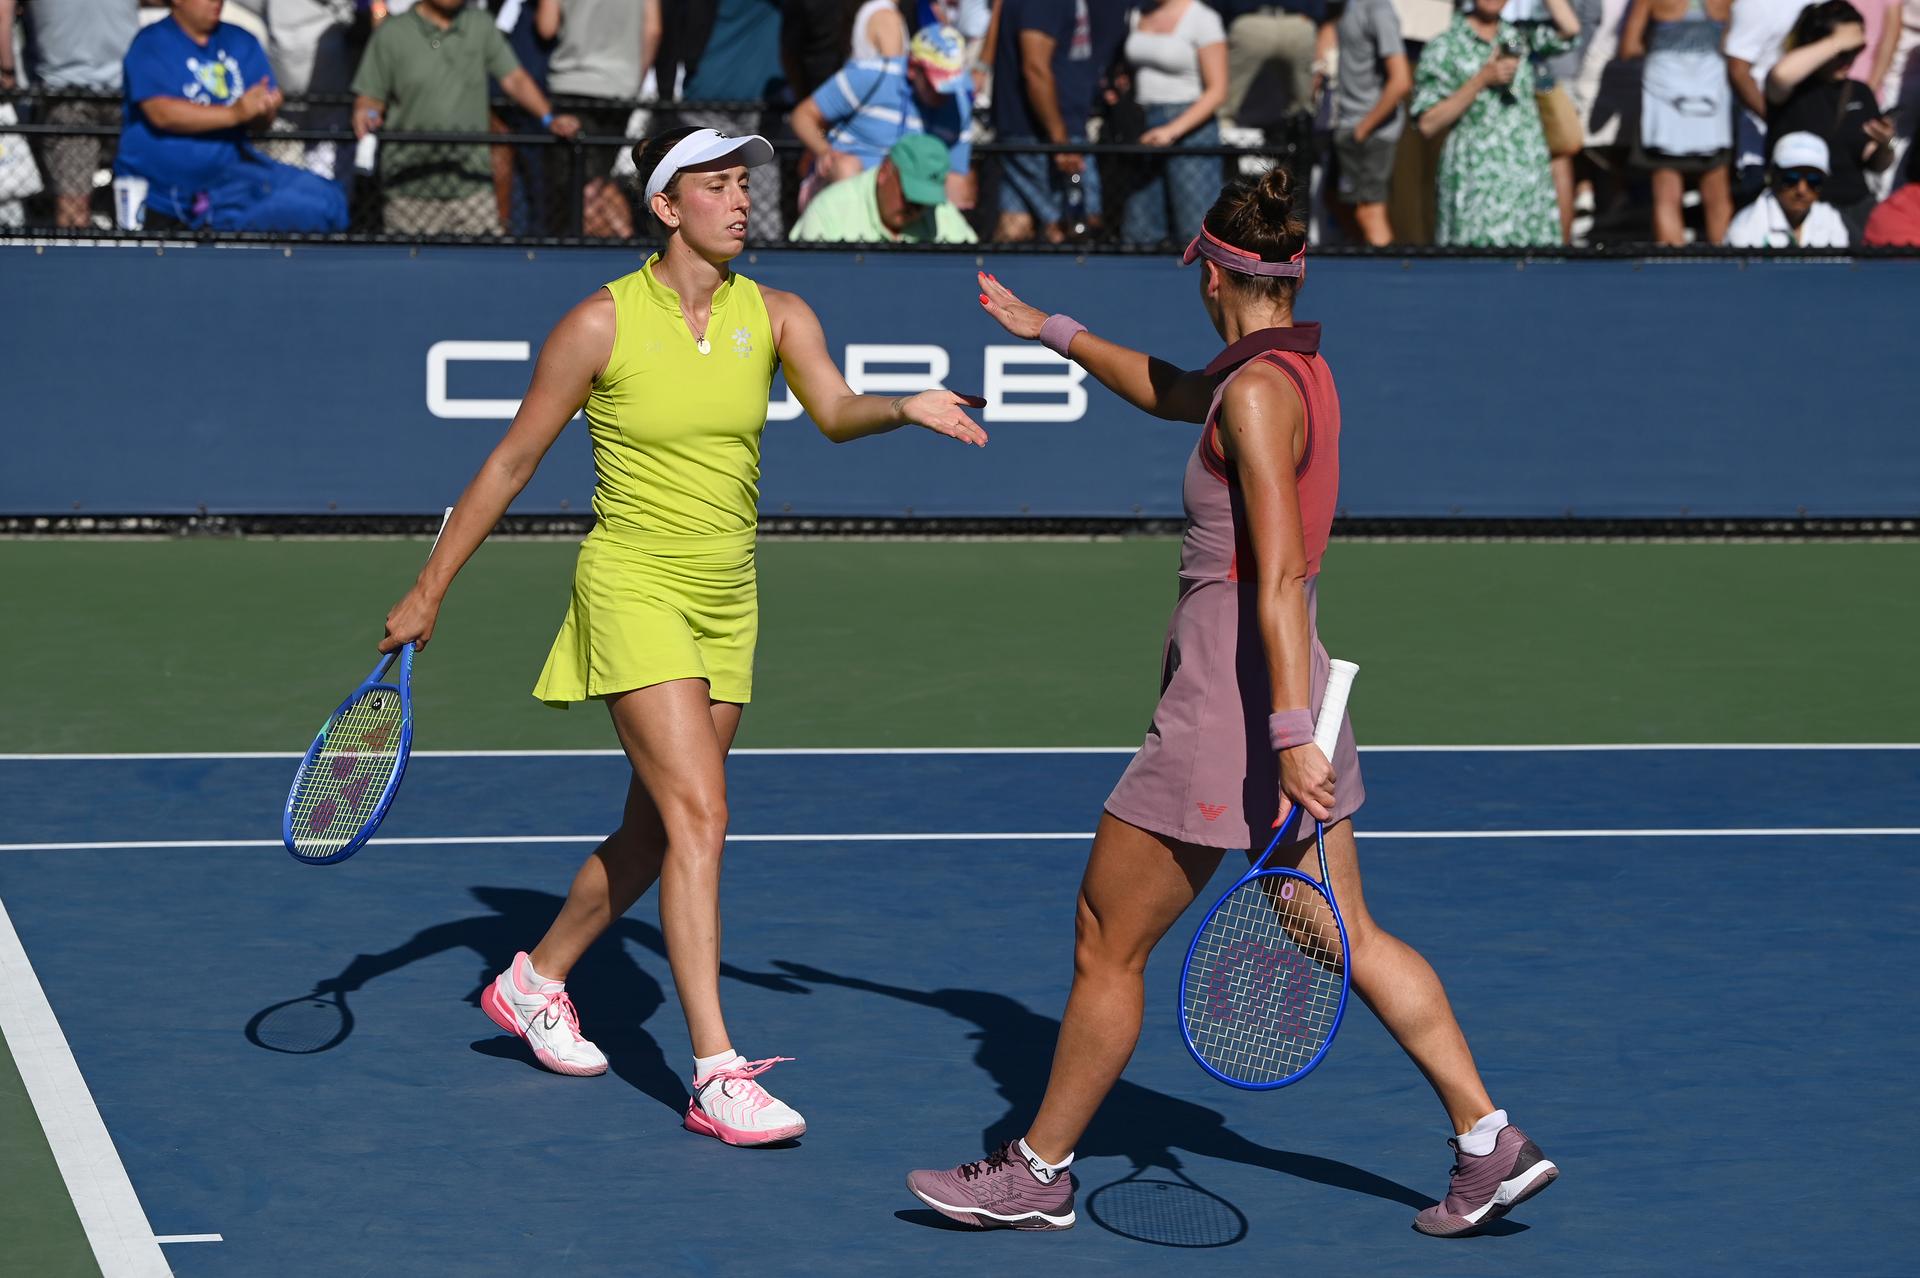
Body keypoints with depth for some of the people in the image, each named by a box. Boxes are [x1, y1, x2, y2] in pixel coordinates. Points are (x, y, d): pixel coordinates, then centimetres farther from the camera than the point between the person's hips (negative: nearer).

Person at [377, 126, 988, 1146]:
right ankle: (716, 1076, -18)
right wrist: (428, 591, 1)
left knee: (655, 832, 15)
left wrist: (905, 409, -36)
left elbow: (835, 411, -14)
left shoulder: (776, 317, 2)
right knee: (700, 817, -18)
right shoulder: (602, 324, -8)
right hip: (633, 588, -5)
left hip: (724, 604, 6)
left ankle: (534, 980, 39)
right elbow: (512, 462, -1)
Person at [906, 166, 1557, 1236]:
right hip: (1290, 702, 9)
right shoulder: (1297, 371, 9)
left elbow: (1281, 575, -25)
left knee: (1107, 946, 5)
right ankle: (1492, 1144, 10)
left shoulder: (1259, 392, -18)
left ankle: (1040, 1175, 17)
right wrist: (1050, 332, 40)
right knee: (1348, 939, 12)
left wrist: (1292, 736, -29)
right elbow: (1164, 390, 30)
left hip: (1230, 710, -9)